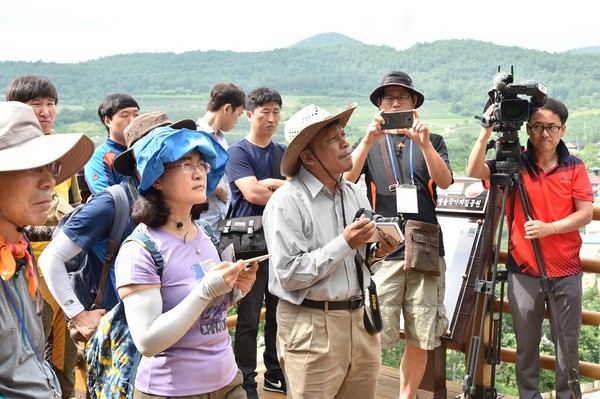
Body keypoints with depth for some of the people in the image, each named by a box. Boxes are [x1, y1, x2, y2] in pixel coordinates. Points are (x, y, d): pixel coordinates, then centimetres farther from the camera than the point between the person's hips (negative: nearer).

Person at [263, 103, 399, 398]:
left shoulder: (355, 193, 8)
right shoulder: (286, 203, -13)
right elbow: (289, 275, -18)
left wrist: (378, 252, -4)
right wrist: (344, 244, -20)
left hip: (360, 318, 7)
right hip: (311, 327, -6)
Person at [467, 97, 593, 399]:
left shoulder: (575, 167, 3)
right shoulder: (513, 163, -1)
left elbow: (586, 214, -3)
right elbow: (474, 173, -16)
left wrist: (550, 228, -18)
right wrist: (487, 132, -27)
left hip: (566, 271, 1)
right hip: (524, 270, -1)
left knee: (568, 343, 8)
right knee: (526, 343, 7)